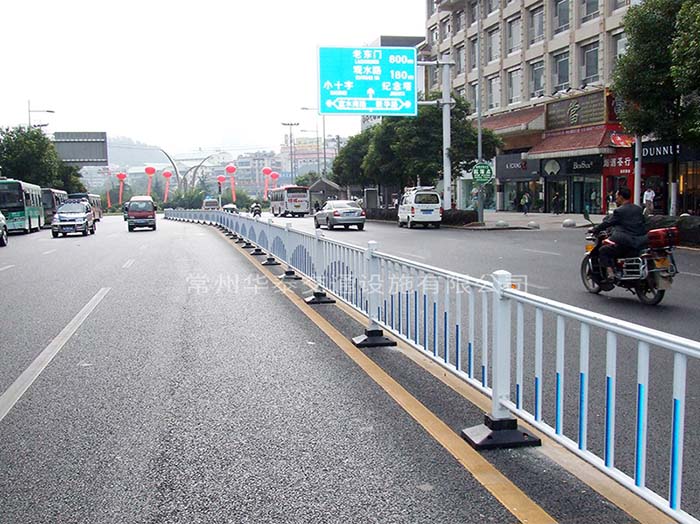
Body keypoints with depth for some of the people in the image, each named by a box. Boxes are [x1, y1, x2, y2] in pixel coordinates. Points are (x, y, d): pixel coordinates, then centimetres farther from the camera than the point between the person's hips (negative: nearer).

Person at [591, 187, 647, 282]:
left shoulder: (619, 211, -8)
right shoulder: (638, 209, 12)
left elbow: (607, 223, -3)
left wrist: (594, 230, 11)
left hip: (625, 243, -7)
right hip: (640, 242, 7)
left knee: (603, 251, 4)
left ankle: (610, 271, -12)